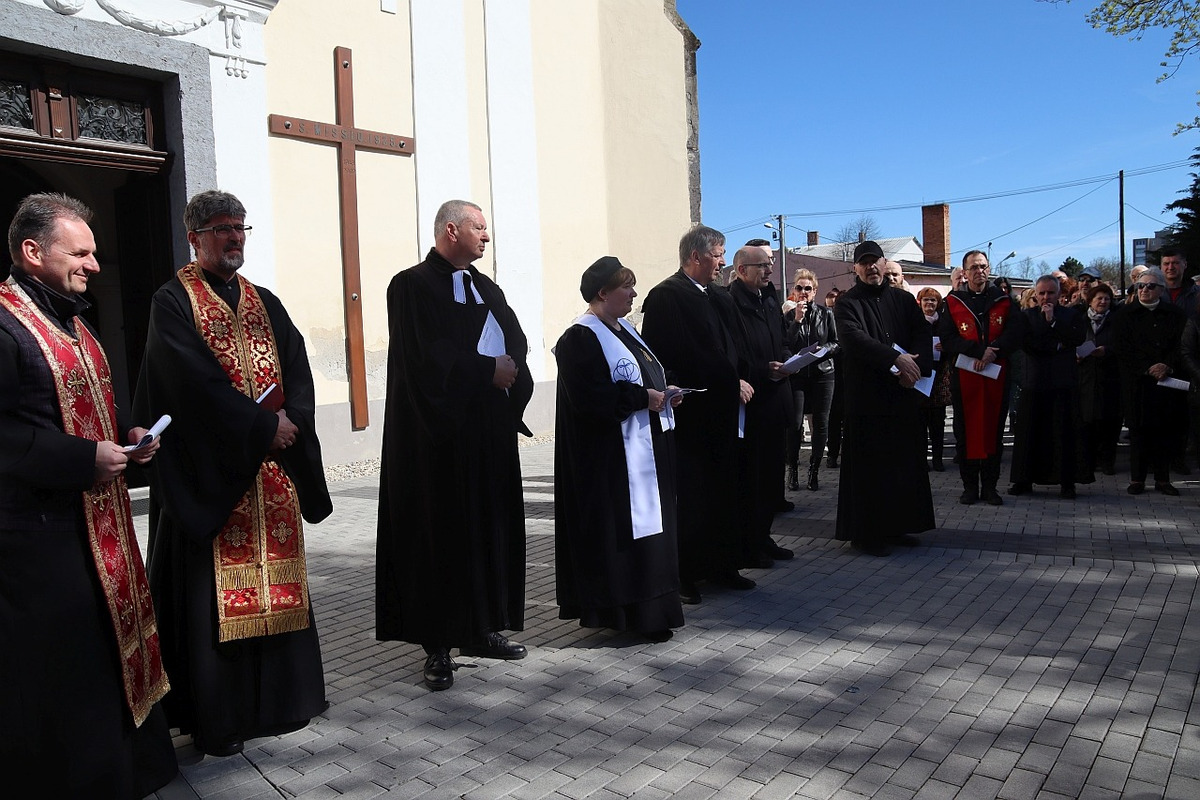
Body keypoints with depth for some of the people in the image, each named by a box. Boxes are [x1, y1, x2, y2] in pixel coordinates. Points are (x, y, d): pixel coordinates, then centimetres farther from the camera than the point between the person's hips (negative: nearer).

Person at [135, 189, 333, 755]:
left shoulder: (264, 303, 15)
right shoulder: (174, 301, -2)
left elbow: (298, 370, 5)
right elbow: (196, 380, -14)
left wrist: (290, 420, -13)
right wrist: (261, 426, -17)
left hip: (274, 466, 5)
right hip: (211, 469, -5)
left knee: (278, 576, 10)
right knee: (215, 591, -1)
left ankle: (285, 691, 23)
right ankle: (217, 718, 10)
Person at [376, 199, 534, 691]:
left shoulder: (487, 289, 18)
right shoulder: (412, 286, -6)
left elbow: (517, 341, 10)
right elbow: (426, 357, -17)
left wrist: (510, 369, -12)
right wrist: (488, 370, -14)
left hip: (491, 432, 7)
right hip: (441, 436, -7)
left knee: (492, 531, 10)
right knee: (443, 537, -2)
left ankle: (484, 629, 23)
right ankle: (438, 647, 7)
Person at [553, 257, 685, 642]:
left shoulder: (624, 330, 16)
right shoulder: (580, 338, -13)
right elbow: (589, 397, -22)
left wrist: (666, 392, 5)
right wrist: (642, 398, -19)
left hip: (646, 448, 10)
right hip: (610, 455, -10)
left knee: (647, 526, 13)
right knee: (617, 530, -4)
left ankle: (648, 605, 23)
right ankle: (624, 610, 6)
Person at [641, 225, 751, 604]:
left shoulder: (719, 298, 17)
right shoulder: (667, 295, -11)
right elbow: (686, 356, -18)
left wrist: (737, 381, 3)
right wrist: (733, 382, -13)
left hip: (721, 412, 8)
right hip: (690, 414, -8)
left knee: (722, 493, 12)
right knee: (690, 498, -1)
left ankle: (722, 565, 24)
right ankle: (683, 575, 10)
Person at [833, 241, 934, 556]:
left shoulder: (903, 300, 14)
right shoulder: (847, 303, -1)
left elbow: (924, 335, 4)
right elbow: (854, 338, -18)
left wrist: (916, 365, -16)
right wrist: (896, 358, -27)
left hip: (905, 393, 5)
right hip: (867, 396, -5)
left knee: (906, 461, 8)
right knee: (869, 465, -2)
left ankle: (898, 525, 19)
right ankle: (866, 532, 6)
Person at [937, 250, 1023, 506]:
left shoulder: (1003, 301, 10)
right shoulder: (953, 302, 5)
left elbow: (1015, 334, -1)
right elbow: (947, 339, -5)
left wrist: (994, 351, -17)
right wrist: (978, 350, -17)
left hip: (996, 374, 1)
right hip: (964, 376, -1)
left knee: (993, 430, 4)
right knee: (966, 431, 1)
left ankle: (989, 486, 12)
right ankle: (970, 486, 9)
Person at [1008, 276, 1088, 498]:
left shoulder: (1072, 314, 8)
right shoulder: (1027, 315, 9)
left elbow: (1078, 338, -9)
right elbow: (1026, 344, -6)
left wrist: (1053, 320, -10)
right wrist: (1057, 346, -10)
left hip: (1063, 382, -1)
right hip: (1034, 381, 1)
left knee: (1064, 432, 0)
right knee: (1028, 432, 2)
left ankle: (1066, 482, 7)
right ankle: (1024, 480, 10)